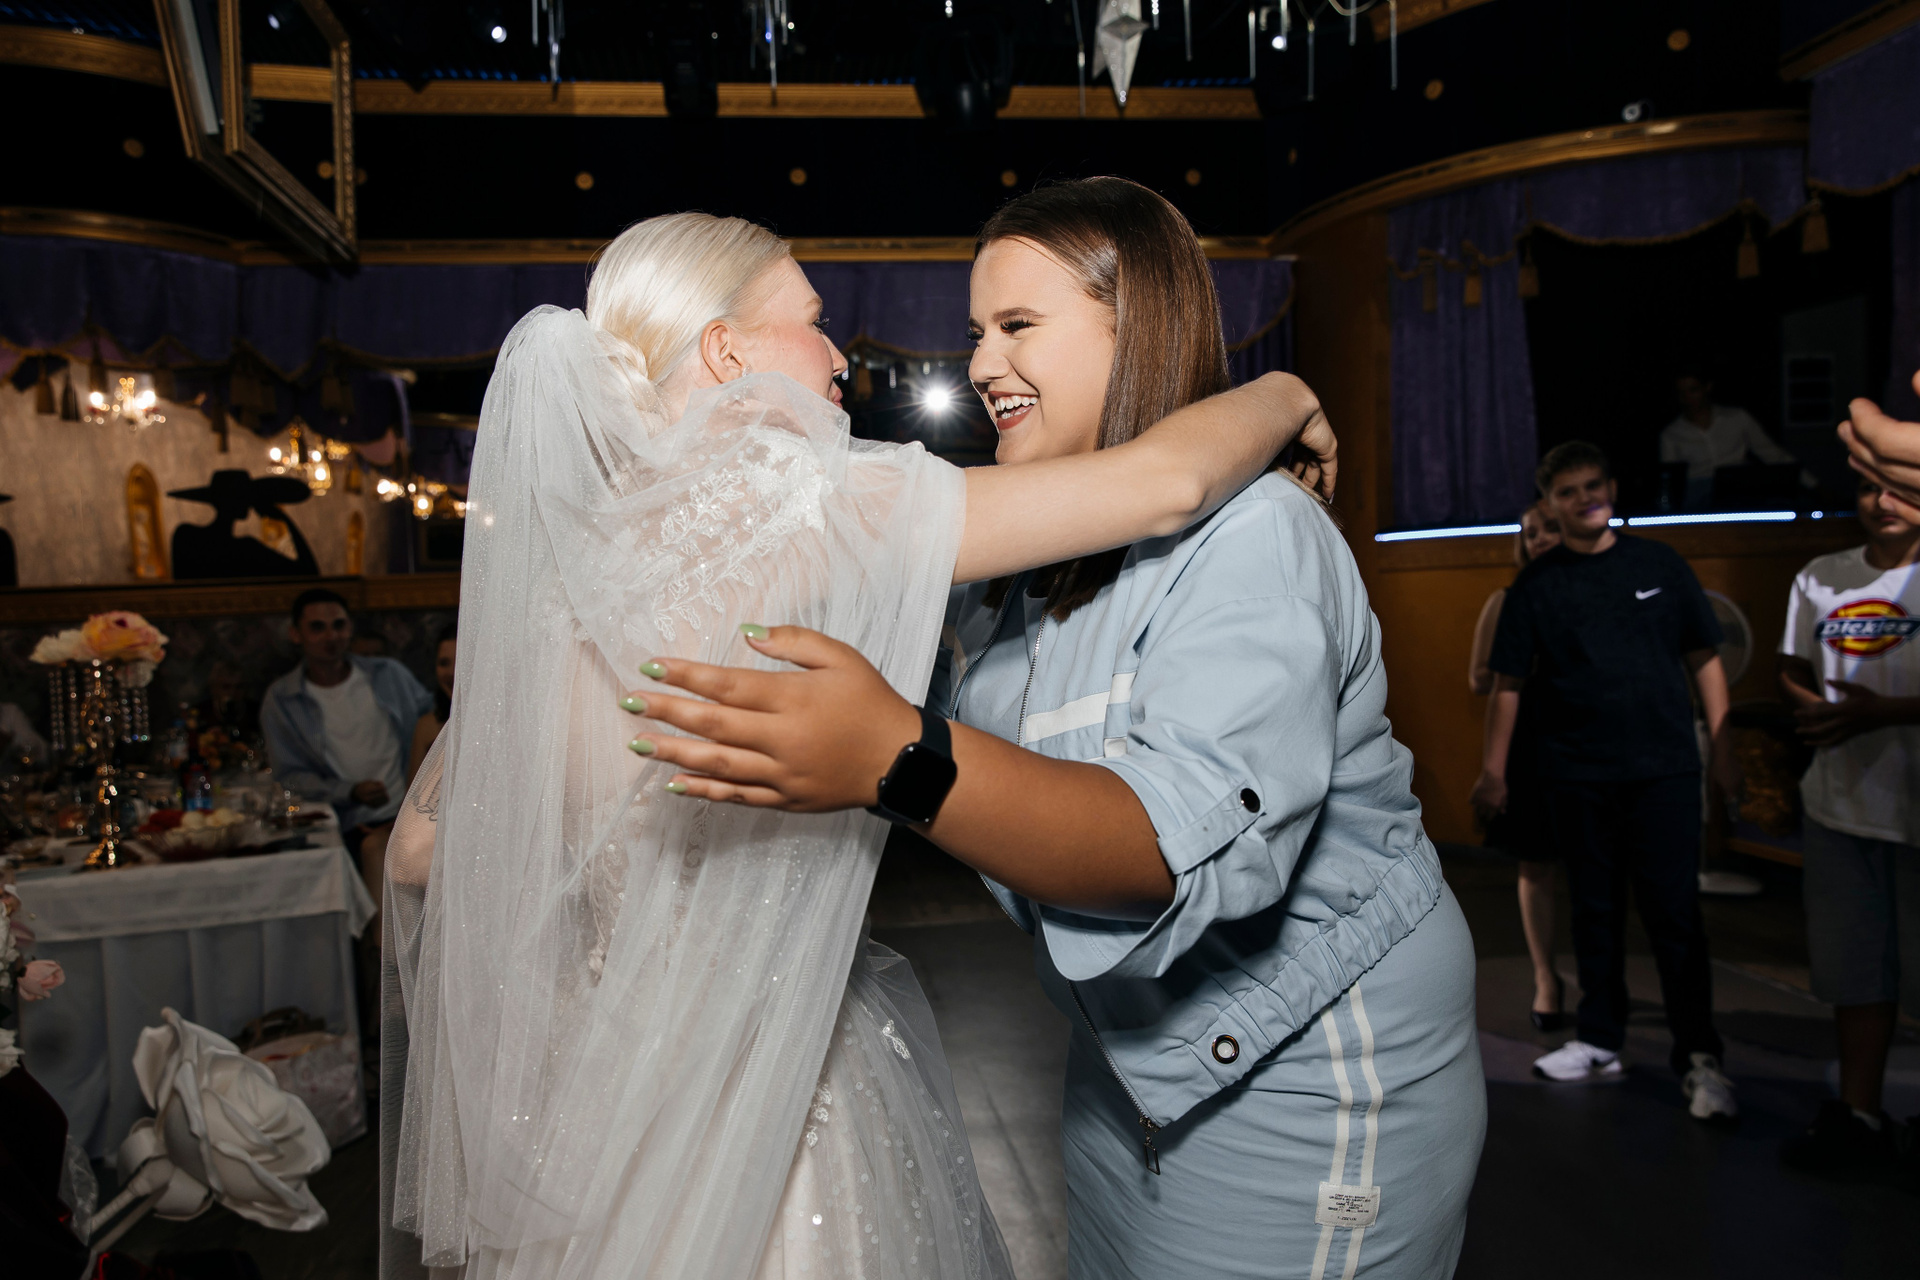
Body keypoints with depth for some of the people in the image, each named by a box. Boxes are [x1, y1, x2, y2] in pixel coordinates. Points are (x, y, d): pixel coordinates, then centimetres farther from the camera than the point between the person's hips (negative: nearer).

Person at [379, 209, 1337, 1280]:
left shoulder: (552, 557, 0)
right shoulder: (794, 500, -19)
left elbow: (422, 848, 7)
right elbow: (1165, 485, -19)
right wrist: (1284, 394, 1)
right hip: (757, 1097, -6)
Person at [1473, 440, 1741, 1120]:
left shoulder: (1658, 564, 4)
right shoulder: (1536, 584, 3)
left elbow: (1704, 658, 8)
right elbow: (1508, 682, 3)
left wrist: (1722, 746, 2)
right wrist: (1494, 768, -1)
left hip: (1663, 768, -1)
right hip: (1578, 776, 1)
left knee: (1675, 913, -2)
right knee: (1595, 911, 12)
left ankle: (1699, 1058, 7)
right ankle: (1599, 1039, 24)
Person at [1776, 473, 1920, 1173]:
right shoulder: (1818, 578, 9)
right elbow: (1793, 672, 16)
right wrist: (1813, 708, -5)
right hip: (1842, 804, 4)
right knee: (1857, 966, 12)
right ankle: (1859, 1115, 24)